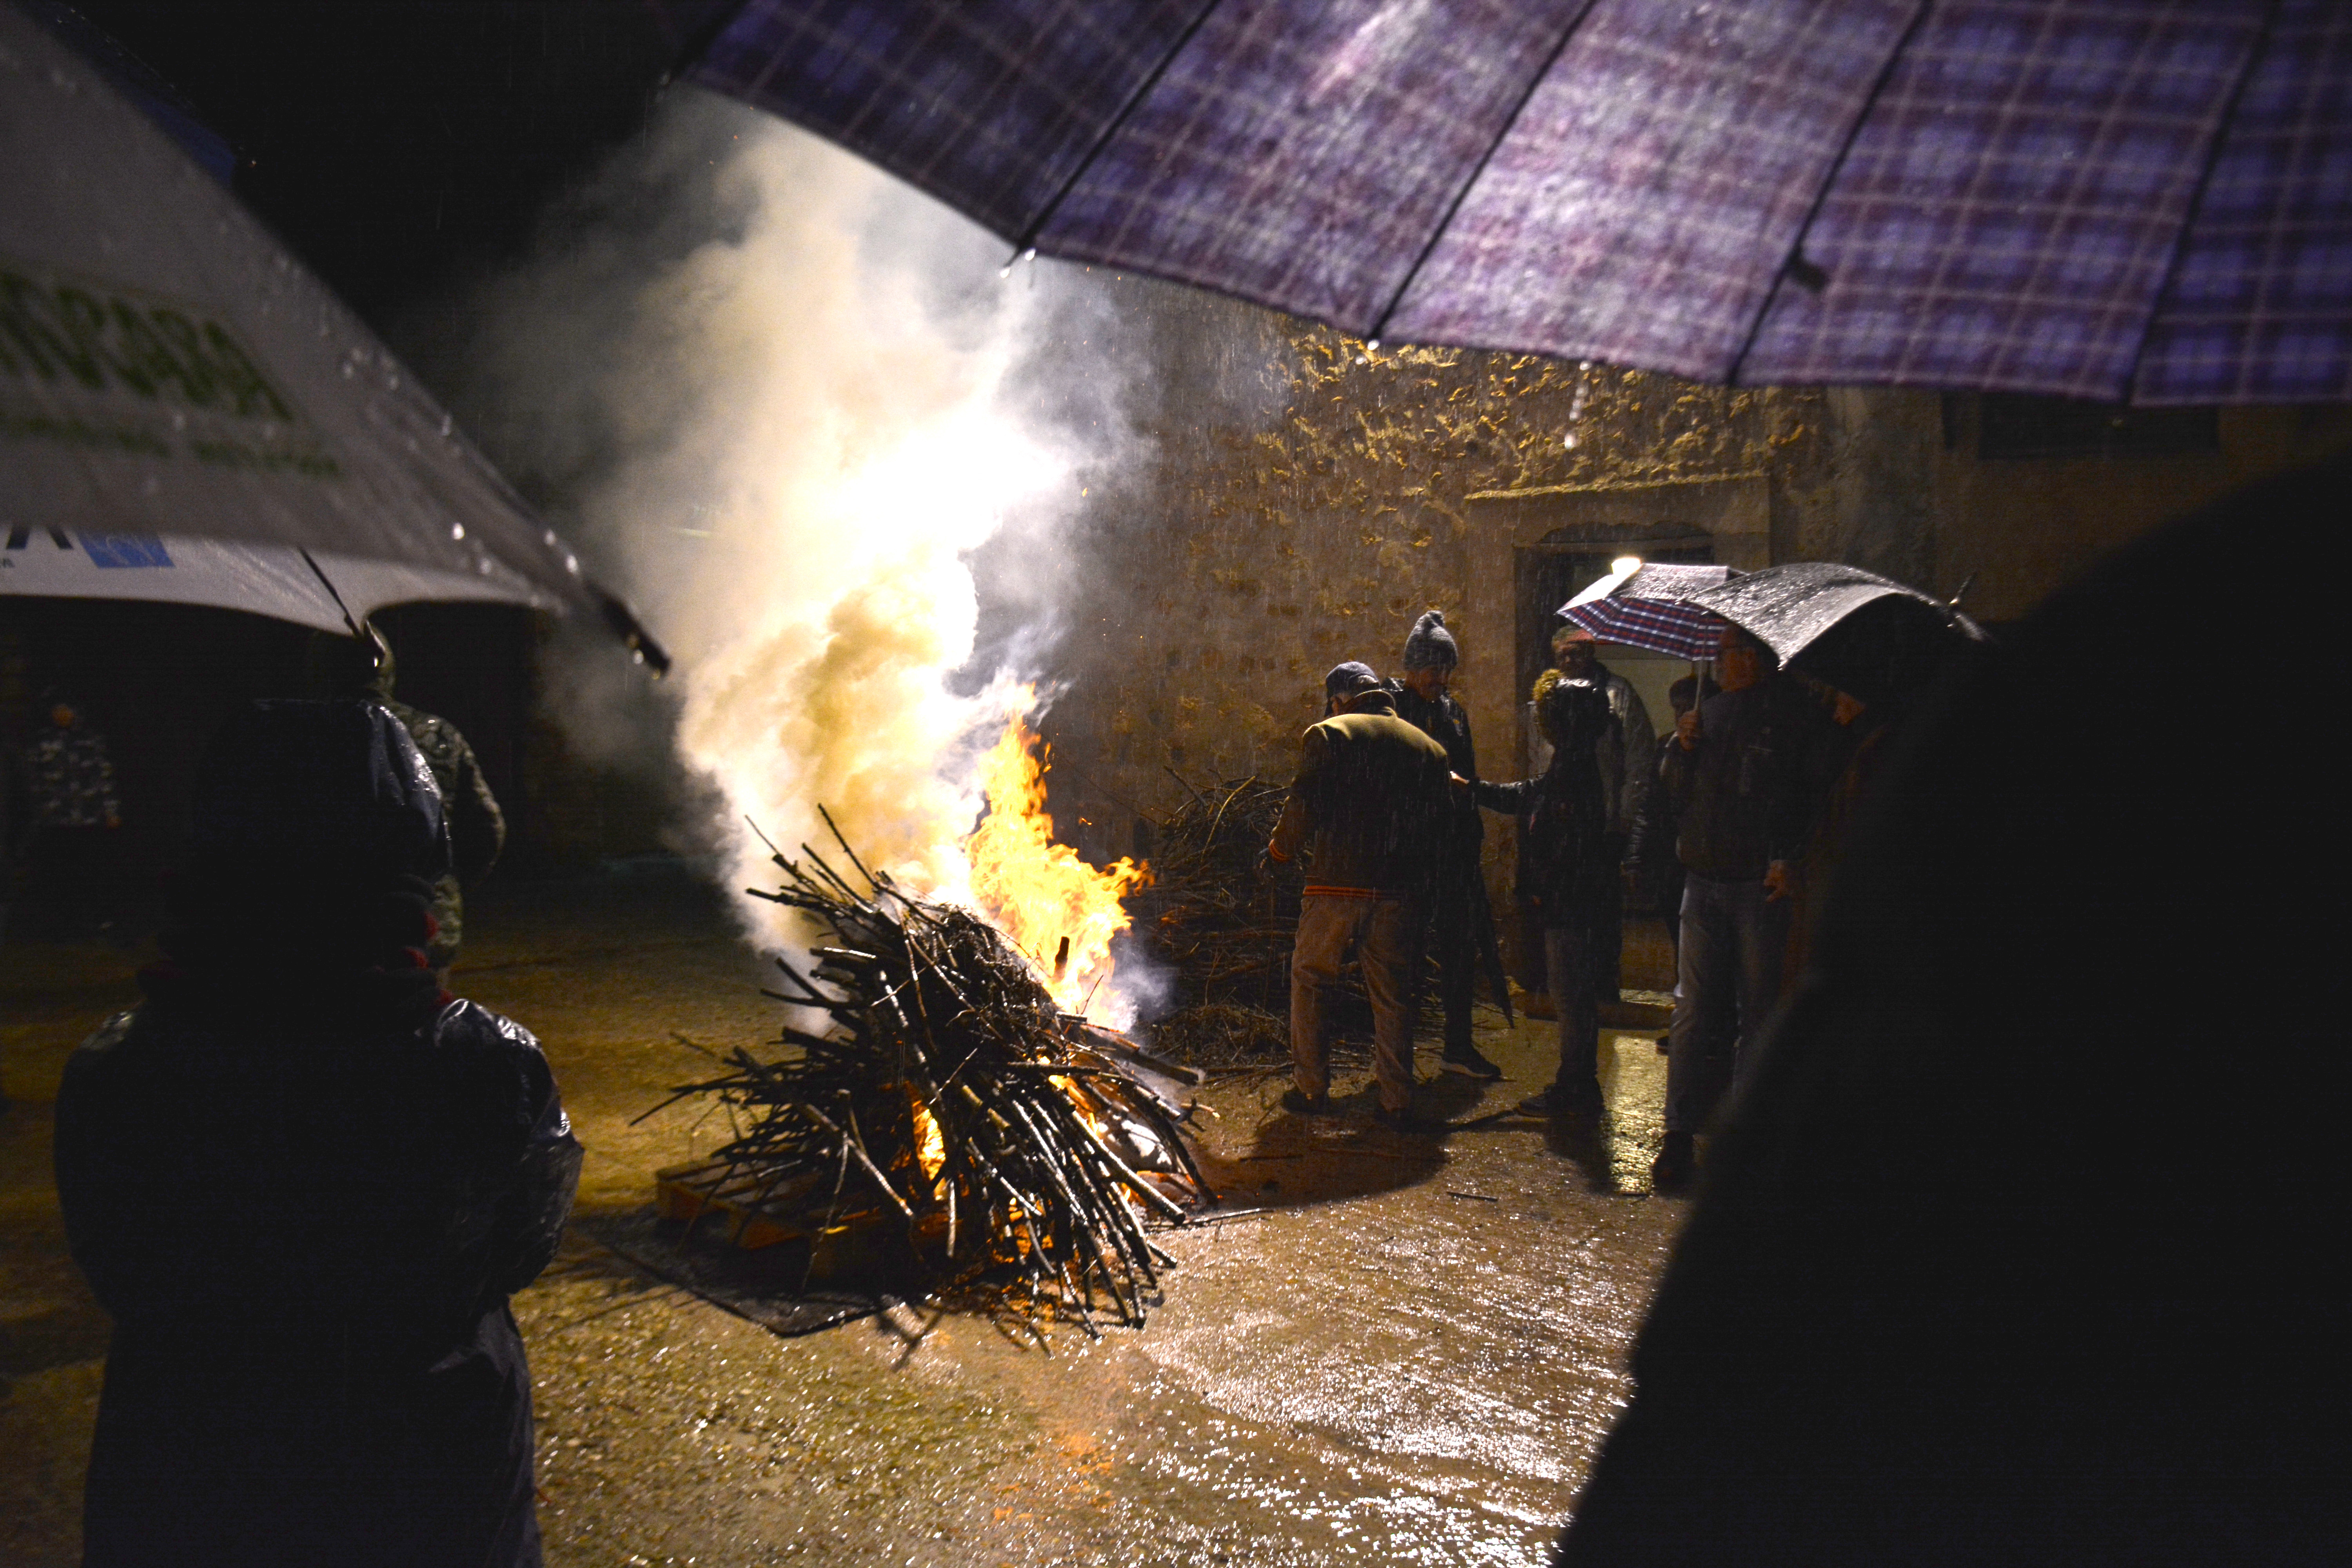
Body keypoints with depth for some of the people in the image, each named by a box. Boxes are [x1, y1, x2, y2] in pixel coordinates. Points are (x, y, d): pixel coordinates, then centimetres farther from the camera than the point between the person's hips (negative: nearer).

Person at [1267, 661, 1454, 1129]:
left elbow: (1305, 806, -9)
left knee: (1309, 981, 12)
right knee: (1392, 993, 10)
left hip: (1336, 884, -3)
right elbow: (1441, 818, 10)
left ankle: (1312, 1090, 14)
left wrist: (1280, 852, 7)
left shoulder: (1327, 735, -2)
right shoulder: (1428, 747, 11)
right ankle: (1398, 1101, 11)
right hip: (1398, 891, 3)